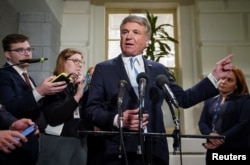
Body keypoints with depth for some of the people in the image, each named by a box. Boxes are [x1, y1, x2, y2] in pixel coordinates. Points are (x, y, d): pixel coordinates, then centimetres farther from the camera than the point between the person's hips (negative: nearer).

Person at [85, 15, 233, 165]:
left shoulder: (159, 70, 10)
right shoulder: (103, 69, 3)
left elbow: (183, 99, 13)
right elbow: (92, 109, -2)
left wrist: (214, 76, 8)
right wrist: (117, 119, -19)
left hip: (154, 152, 3)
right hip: (118, 152, -2)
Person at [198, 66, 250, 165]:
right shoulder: (210, 101, 14)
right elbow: (202, 122, 7)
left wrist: (221, 140, -18)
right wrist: (210, 134, -15)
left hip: (236, 151, -4)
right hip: (213, 151, 5)